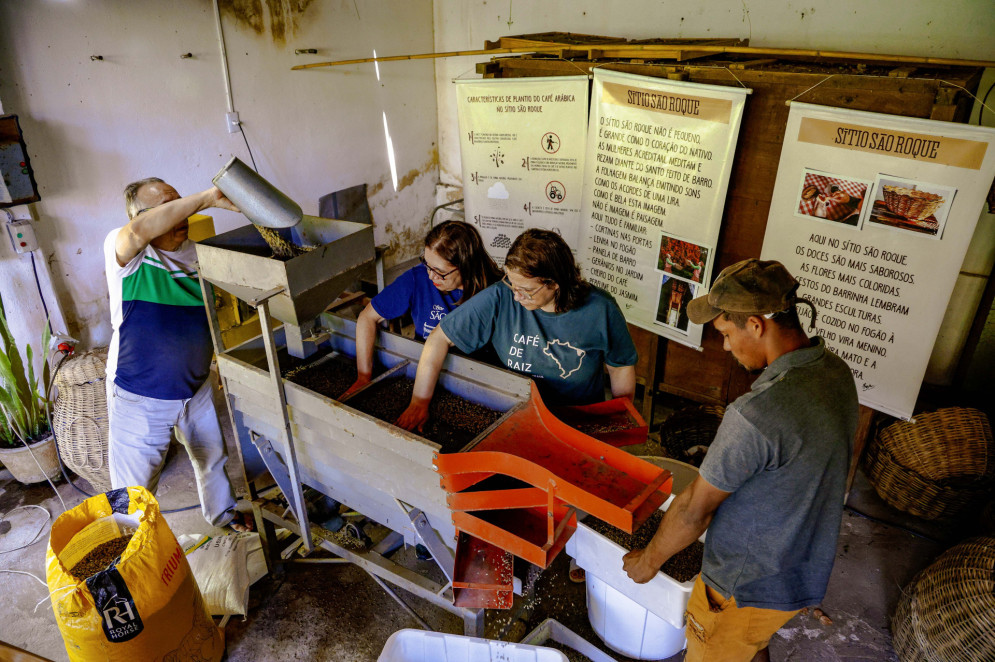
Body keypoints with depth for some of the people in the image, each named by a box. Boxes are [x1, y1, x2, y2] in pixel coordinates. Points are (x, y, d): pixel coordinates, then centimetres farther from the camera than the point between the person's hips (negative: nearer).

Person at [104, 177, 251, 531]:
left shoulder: (197, 253, 0)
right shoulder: (122, 251, -16)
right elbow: (140, 230, -39)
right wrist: (208, 197, -39)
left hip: (197, 386, 6)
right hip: (140, 396, -5)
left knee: (213, 457, 26)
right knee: (136, 488, 8)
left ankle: (222, 512, 52)